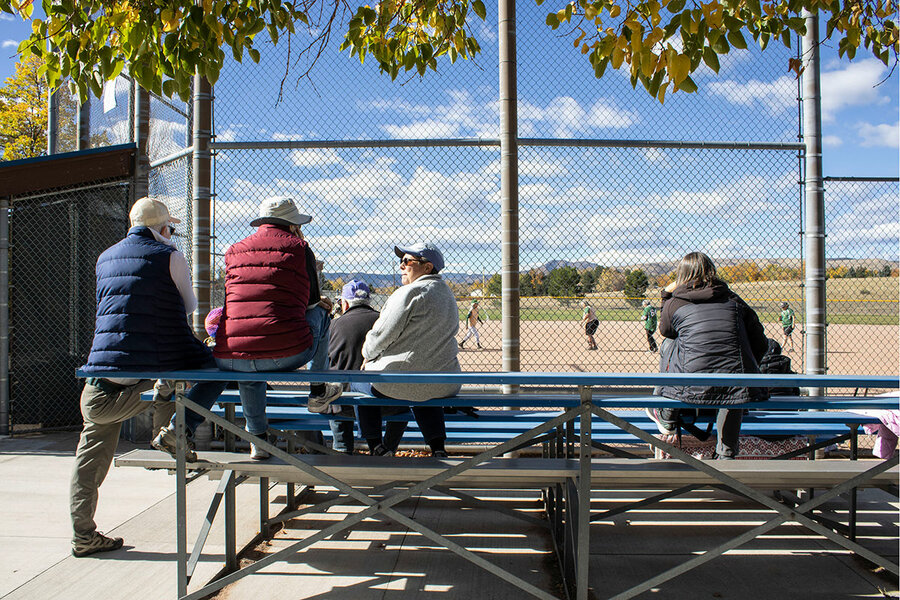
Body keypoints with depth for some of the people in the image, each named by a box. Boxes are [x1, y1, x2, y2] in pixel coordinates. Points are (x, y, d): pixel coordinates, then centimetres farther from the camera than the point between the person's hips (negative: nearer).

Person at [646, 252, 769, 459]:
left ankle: (666, 417, 35)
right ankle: (726, 454, 37)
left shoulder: (674, 303, 5)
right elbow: (760, 344, 13)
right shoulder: (734, 300, 11)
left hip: (694, 387, -1)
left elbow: (665, 330, 27)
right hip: (741, 387, 2)